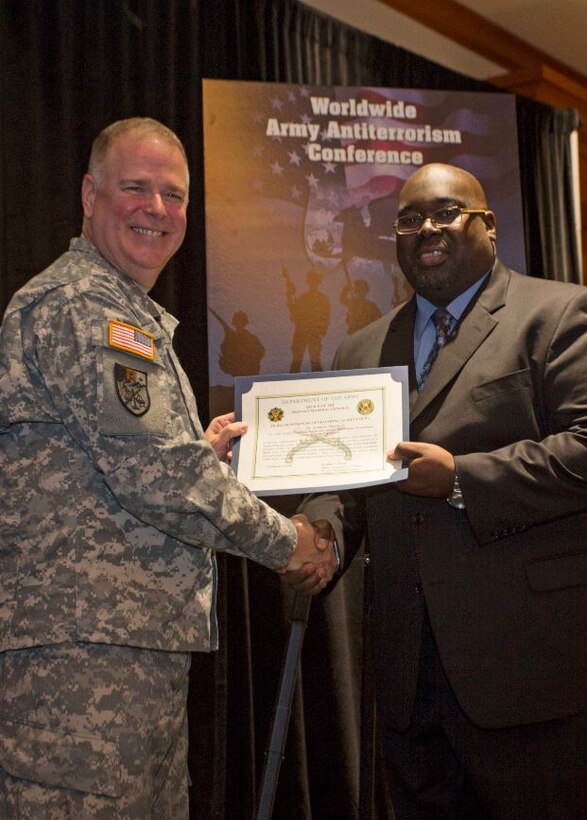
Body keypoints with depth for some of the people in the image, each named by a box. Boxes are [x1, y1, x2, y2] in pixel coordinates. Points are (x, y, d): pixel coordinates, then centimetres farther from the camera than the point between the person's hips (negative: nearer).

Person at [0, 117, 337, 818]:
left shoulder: (133, 315, 23)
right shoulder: (76, 306, -12)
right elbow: (155, 475, -19)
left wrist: (201, 452, 17)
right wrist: (282, 540, -8)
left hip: (145, 641, 11)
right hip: (83, 644, -11)